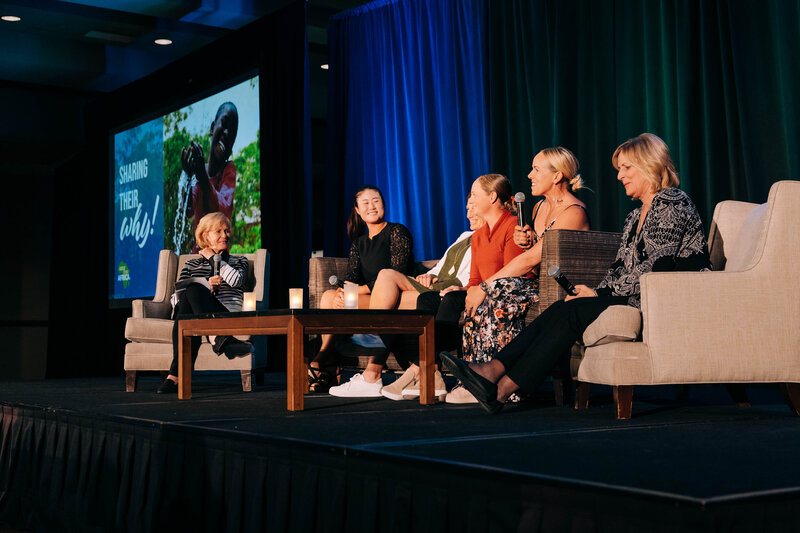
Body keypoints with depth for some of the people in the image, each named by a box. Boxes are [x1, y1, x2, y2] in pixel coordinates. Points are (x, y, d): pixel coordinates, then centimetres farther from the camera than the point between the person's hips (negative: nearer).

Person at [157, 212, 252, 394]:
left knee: (192, 289, -34)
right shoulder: (191, 265, 29)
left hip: (227, 314, -1)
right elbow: (176, 295, 10)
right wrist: (207, 284, -6)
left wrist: (214, 258, 12)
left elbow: (236, 280, 1)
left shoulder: (238, 261, 28)